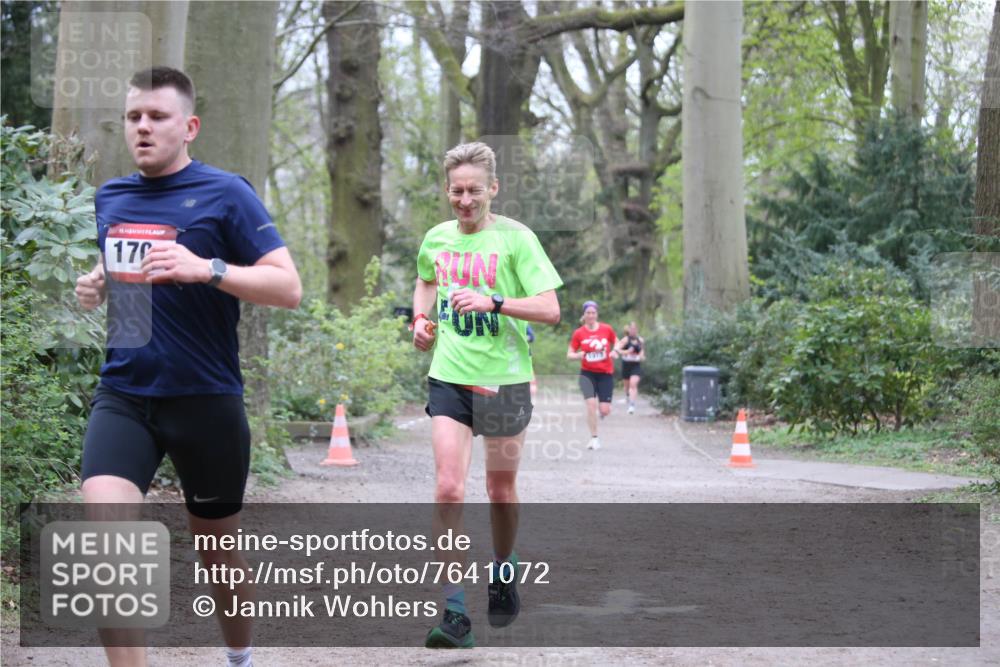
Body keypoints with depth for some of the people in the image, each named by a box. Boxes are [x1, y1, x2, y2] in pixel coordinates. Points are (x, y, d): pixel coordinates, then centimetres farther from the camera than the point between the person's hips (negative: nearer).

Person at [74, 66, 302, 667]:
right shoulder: (110, 197, 10)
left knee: (219, 545, 12)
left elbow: (289, 287, -12)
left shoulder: (225, 194, -6)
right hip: (123, 396, 3)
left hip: (205, 398, -3)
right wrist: (97, 283, 5)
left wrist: (206, 268, -26)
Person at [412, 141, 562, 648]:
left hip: (503, 379, -2)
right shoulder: (436, 239, 5)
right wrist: (421, 318, 10)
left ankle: (502, 576, 39)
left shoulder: (515, 239, -8)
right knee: (448, 488, -11)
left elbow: (549, 308, -15)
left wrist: (492, 302, -26)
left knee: (501, 490, 12)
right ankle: (455, 613, -10)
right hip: (448, 378, 2)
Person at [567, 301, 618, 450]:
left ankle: (602, 412, 36)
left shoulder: (607, 329, -3)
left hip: (606, 373, 1)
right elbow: (569, 354, 0)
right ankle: (594, 438, -3)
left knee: (605, 410, -5)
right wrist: (578, 355, -22)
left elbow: (617, 343, 13)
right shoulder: (578, 333, -4)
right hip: (587, 373, -1)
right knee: (591, 404, -18)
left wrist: (615, 351, -9)